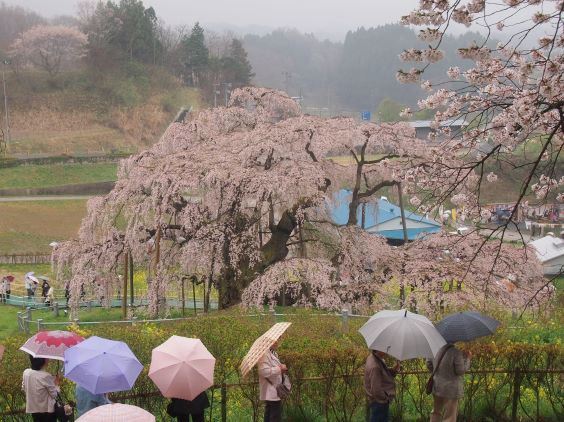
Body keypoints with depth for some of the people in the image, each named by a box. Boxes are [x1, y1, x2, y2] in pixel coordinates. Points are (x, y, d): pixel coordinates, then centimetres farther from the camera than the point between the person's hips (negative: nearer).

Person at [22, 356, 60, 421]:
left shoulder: (26, 373, -5)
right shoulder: (46, 376, -23)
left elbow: (24, 388, 11)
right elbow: (54, 394, -14)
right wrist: (56, 384, 2)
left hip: (33, 409, 6)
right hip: (47, 410, -6)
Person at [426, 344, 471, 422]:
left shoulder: (441, 351, 9)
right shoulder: (457, 353, -17)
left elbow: (429, 362, 17)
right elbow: (460, 370, -17)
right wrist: (467, 359, -7)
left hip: (437, 388, 7)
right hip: (450, 389, -7)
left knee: (436, 412, 21)